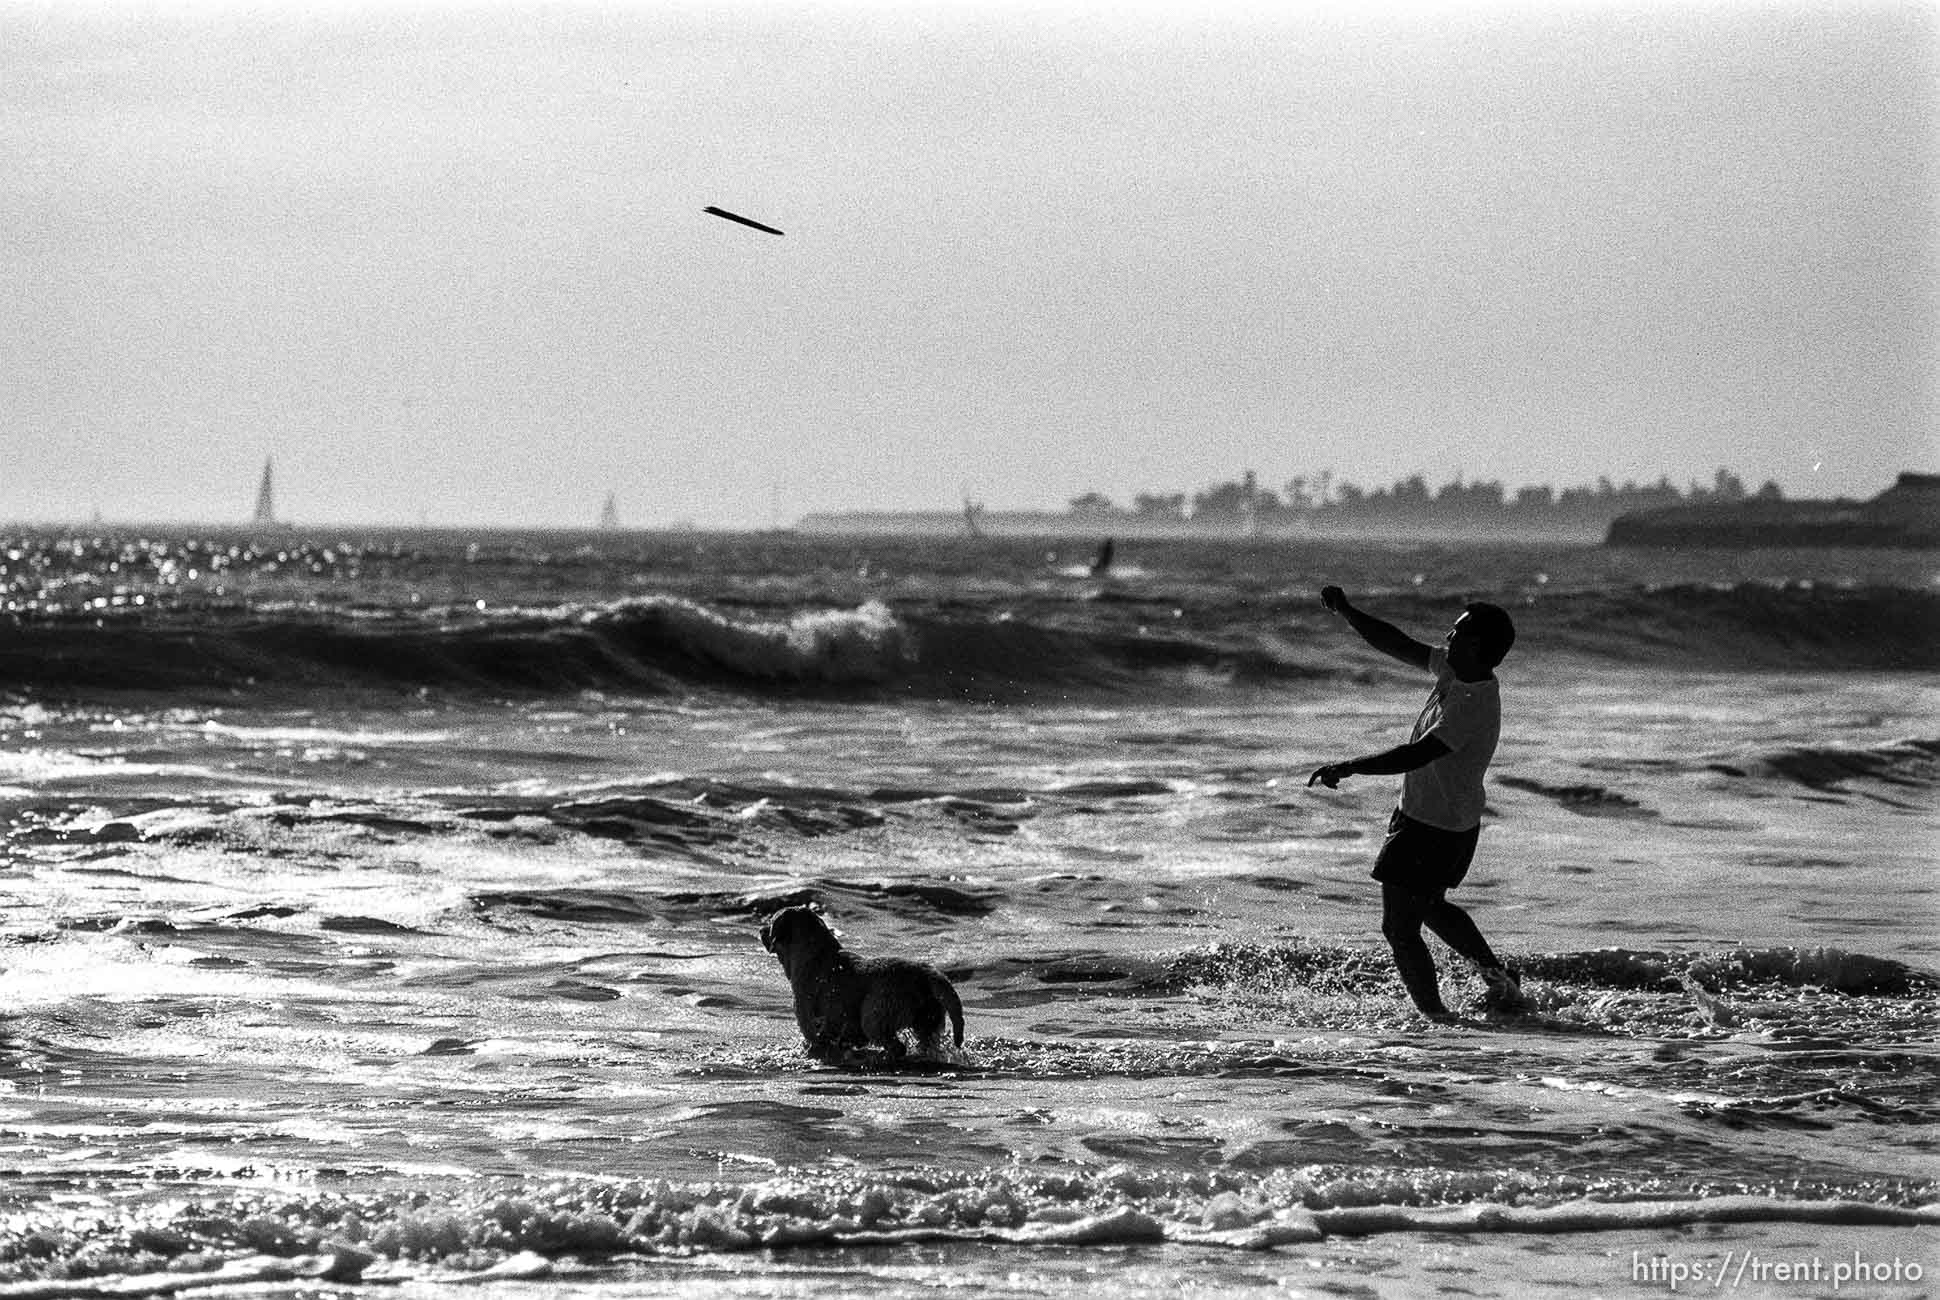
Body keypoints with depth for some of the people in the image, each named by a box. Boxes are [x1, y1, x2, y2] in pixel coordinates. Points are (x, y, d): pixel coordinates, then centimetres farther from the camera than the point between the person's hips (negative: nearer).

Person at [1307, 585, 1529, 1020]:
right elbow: (1400, 646, 6)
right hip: (1455, 823, 10)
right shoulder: (1455, 669, -2)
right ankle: (1504, 985, 32)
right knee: (1430, 907, 29)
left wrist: (1347, 768, -34)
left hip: (1432, 832, -10)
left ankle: (1436, 1017, 6)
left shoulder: (1474, 704, -30)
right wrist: (1345, 612, -1)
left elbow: (1417, 755, -36)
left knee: (1400, 928, -1)